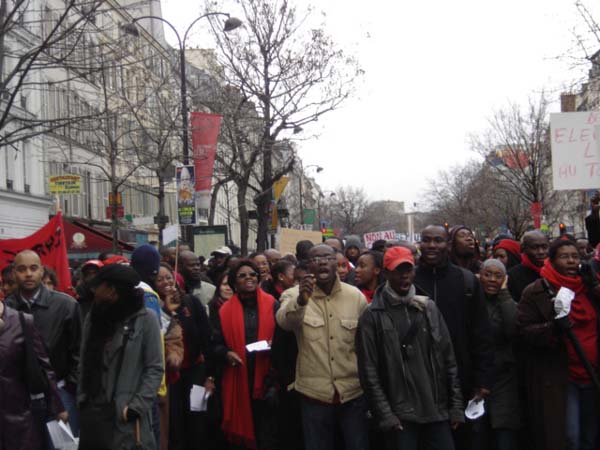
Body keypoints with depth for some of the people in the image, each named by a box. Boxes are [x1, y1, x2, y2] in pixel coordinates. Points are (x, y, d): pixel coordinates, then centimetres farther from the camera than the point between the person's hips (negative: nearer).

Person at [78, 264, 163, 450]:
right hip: (93, 410, 4)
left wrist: (137, 406, -12)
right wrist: (81, 398, 7)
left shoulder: (145, 318, -5)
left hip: (126, 415, -4)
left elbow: (155, 369, -6)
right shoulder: (94, 316, 11)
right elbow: (85, 363, 15)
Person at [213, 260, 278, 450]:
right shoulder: (226, 310, 6)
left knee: (268, 431, -1)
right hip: (238, 379, 1)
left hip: (267, 377, -1)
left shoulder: (272, 304, 4)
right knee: (242, 427, 5)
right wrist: (227, 354, -10)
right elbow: (217, 345, 10)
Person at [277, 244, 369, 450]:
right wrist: (301, 300, -47)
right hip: (314, 393, -1)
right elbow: (284, 321, -27)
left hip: (353, 392, 1)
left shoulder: (356, 295, 2)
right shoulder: (294, 295, -5)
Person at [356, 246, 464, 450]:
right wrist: (385, 415, -12)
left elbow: (448, 360, 9)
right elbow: (369, 372, -6)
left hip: (437, 411, 4)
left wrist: (456, 406, 5)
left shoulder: (428, 308, 9)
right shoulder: (372, 316, -4)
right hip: (399, 416, -3)